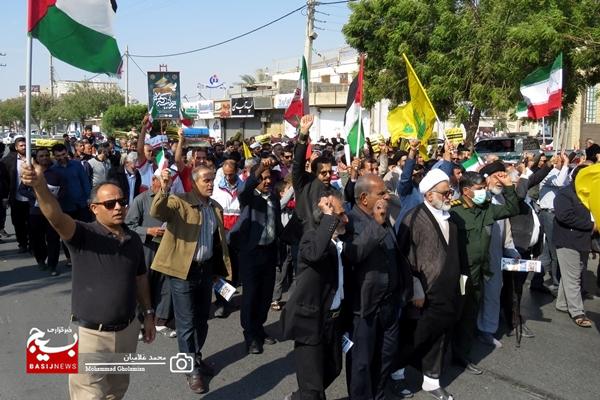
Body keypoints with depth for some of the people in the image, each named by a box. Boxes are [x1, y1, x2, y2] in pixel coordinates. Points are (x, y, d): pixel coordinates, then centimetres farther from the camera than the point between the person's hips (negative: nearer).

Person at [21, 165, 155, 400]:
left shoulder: (133, 239, 2)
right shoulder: (83, 235, -15)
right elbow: (56, 217, -34)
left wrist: (148, 314, 14)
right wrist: (39, 185, -52)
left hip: (127, 330, 5)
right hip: (91, 334, -4)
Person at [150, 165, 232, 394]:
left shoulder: (216, 207, 11)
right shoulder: (180, 202, -9)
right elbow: (156, 213, -28)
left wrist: (223, 269, 14)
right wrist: (164, 190, -44)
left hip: (207, 269, 6)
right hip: (184, 270, -6)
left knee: (202, 318, 18)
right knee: (187, 322, 3)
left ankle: (196, 358, 37)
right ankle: (192, 369, 16)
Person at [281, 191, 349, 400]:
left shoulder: (342, 241, 7)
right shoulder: (311, 237, -16)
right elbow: (316, 253, -42)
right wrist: (329, 216, -33)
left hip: (334, 318, 8)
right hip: (311, 320, -8)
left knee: (332, 369, 24)